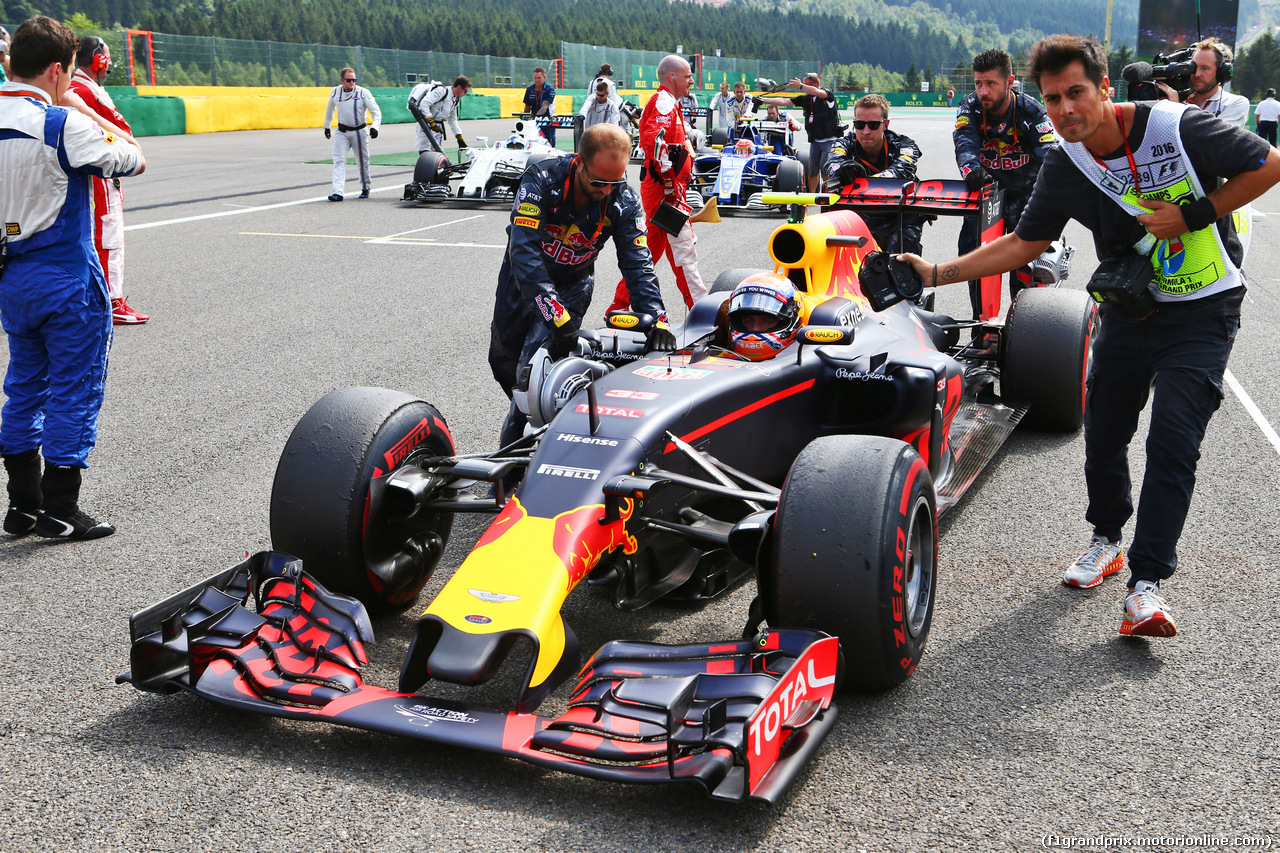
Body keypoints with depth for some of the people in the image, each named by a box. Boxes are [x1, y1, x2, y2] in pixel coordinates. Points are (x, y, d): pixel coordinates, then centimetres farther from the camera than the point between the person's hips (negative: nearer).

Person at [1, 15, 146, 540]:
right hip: (67, 279, -7)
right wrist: (98, 123, 6)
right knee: (75, 389, 3)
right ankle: (59, 512, 7)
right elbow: (134, 161, -7)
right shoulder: (65, 125, -17)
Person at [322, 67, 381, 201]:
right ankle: (338, 192, -16)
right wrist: (326, 126, 25)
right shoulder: (335, 92, -1)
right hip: (342, 132, 2)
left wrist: (375, 127, -31)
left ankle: (365, 188, 29)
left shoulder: (363, 93, -11)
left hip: (359, 131, -2)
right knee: (339, 161, -10)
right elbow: (330, 109, 18)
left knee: (362, 161, 8)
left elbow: (376, 112, -14)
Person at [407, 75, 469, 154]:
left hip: (437, 127, 10)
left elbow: (452, 119, 23)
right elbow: (424, 104, -25)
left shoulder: (455, 100, 12)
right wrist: (431, 122, -31)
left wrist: (460, 138, 22)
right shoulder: (441, 91, -16)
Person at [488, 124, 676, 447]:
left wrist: (657, 318, -36)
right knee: (502, 359, 15)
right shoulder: (542, 179, -32)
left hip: (573, 283, 0)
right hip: (523, 276, 1)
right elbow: (524, 251, -41)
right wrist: (556, 314, -51)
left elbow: (637, 263, -20)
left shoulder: (625, 202, -23)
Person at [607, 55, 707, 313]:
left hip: (656, 189, 11)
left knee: (651, 248, 15)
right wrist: (670, 183, -24)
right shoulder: (665, 102, -13)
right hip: (665, 191, -11)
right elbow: (654, 140, -28)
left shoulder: (665, 103, 21)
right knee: (683, 250, -6)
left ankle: (620, 305, 19)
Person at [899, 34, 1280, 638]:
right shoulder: (1064, 167, -6)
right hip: (1129, 310, 5)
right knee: (1103, 435, 7)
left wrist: (1192, 214, -19)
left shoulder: (1178, 127, -20)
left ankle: (1146, 583, -13)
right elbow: (1025, 242, 3)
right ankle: (1107, 540, 34)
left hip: (1203, 311, -4)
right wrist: (937, 273, -3)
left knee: (1173, 440, -15)